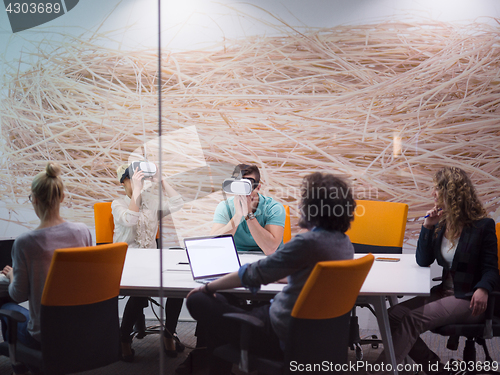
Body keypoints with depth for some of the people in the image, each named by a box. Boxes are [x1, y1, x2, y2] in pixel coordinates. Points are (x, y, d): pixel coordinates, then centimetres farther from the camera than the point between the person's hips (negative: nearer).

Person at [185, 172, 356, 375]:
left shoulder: (308, 243, -24)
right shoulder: (344, 242, 3)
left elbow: (254, 274, -19)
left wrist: (208, 287, -6)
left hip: (284, 335, -9)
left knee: (197, 301, 0)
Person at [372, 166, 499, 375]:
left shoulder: (483, 225, -7)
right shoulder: (440, 222, 8)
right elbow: (423, 261, 8)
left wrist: (482, 289, -30)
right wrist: (427, 227, -2)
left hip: (468, 299, -7)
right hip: (443, 292, 7)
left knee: (412, 320, -26)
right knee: (393, 316, -13)